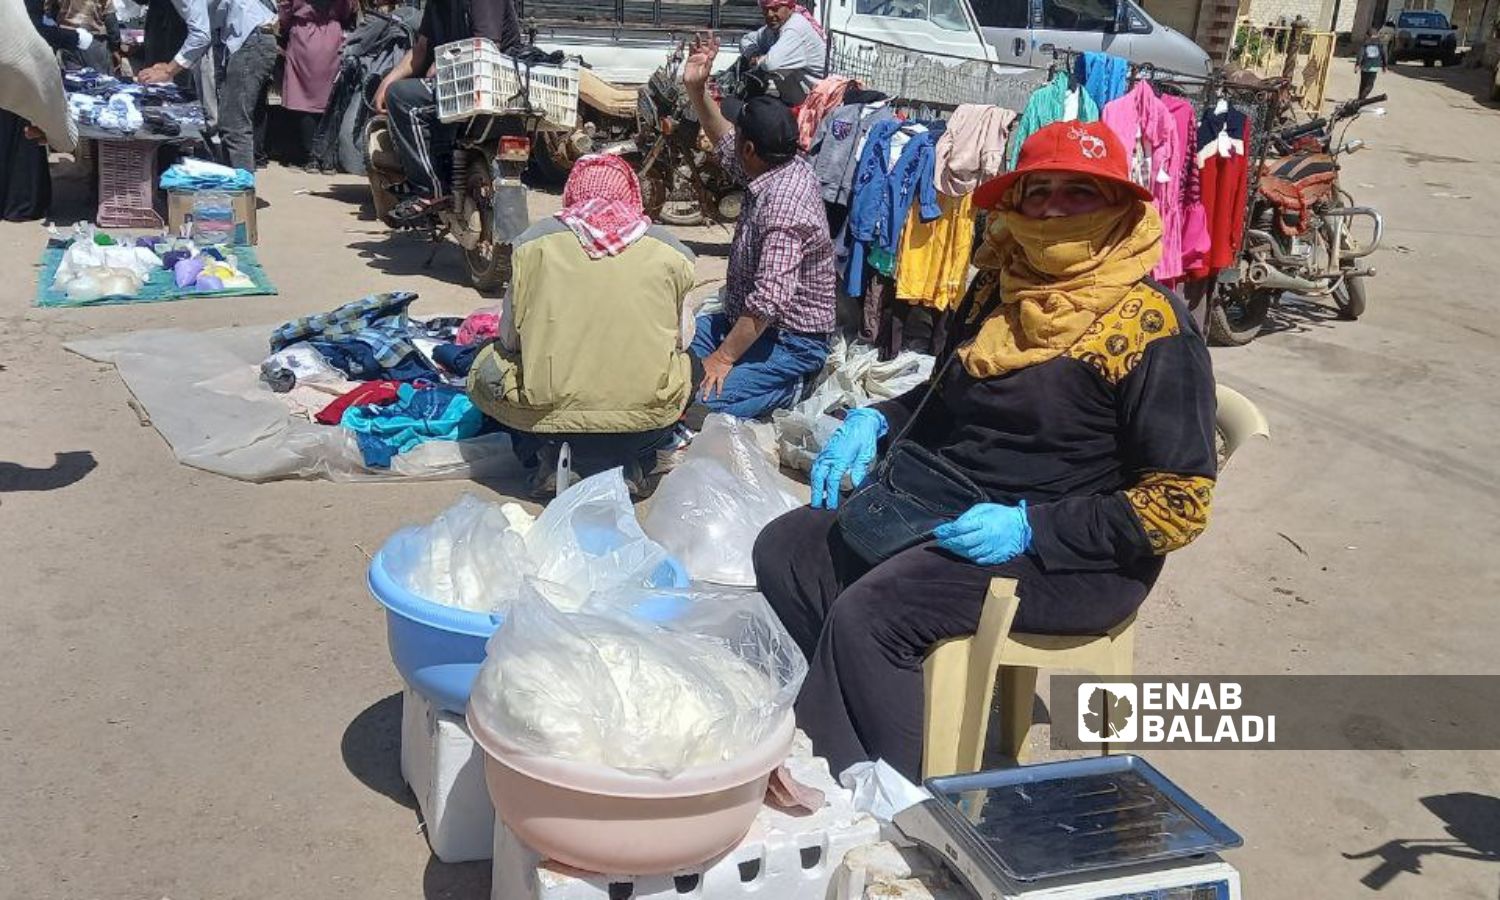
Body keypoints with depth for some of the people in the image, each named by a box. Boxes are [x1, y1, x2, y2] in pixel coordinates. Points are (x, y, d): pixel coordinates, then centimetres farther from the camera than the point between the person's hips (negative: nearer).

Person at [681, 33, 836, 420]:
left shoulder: (784, 205, -29)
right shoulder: (785, 168, 0)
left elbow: (768, 300, -33)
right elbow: (723, 142, 20)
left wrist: (722, 359, -24)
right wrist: (697, 88, 8)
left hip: (790, 342, -10)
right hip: (750, 322, 10)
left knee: (700, 402, -25)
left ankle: (788, 388, -3)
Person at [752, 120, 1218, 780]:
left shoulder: (1152, 329, -13)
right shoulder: (998, 291, 9)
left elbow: (1181, 502, -14)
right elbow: (943, 398, 24)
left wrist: (1030, 529, -22)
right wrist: (873, 422, 2)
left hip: (1075, 562, -8)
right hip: (947, 513, 8)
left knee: (870, 611, -28)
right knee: (785, 549, -6)